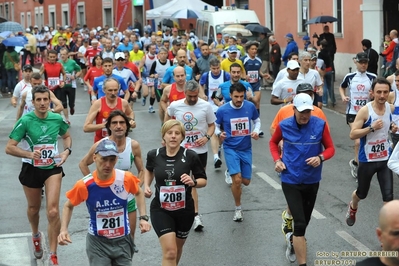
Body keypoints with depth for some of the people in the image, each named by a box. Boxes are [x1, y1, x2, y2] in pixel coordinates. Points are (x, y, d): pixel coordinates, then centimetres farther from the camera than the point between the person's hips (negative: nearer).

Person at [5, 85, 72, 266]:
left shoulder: (57, 119, -7)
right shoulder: (25, 121, -15)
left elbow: (66, 136, 14)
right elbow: (9, 148, -15)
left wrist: (67, 151, -5)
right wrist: (29, 154, -29)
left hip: (53, 168, 0)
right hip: (31, 169, 0)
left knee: (53, 211, -14)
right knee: (34, 208, 19)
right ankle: (36, 235, 53)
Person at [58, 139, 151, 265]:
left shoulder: (126, 178, -14)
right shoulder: (84, 185, -17)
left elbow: (139, 193, 10)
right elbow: (68, 206, 2)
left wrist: (143, 218, 0)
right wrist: (63, 230, -11)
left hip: (123, 240, 2)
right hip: (97, 242, -2)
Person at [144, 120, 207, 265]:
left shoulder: (190, 156, -13)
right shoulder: (154, 155, -7)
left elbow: (203, 180, -2)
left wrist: (193, 182, -22)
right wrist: (146, 186, 1)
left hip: (184, 210, 1)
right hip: (160, 210, -1)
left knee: (177, 248, 22)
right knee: (169, 252, -14)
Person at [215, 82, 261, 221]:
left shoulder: (250, 106, -7)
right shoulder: (222, 110, -13)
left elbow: (257, 120, 11)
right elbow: (216, 126, 2)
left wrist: (256, 131, -8)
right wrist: (219, 134, -20)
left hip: (246, 148, 3)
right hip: (230, 148, -3)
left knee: (246, 181, 8)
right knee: (237, 179, -18)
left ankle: (232, 174, 45)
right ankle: (238, 208, 4)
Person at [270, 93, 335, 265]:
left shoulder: (320, 125, -12)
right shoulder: (284, 126, -10)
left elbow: (330, 148, -2)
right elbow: (273, 142, 10)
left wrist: (320, 158, -23)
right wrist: (277, 160, -6)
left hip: (312, 181, 2)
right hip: (290, 180, -2)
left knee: (305, 220, 22)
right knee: (300, 224, -13)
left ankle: (292, 239, 54)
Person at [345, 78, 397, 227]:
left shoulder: (391, 108, -5)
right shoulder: (365, 111, -20)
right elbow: (352, 135, -20)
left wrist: (393, 127, -4)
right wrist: (371, 128, -31)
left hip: (385, 159, 3)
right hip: (367, 160, -3)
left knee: (388, 195, -6)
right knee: (362, 193, 18)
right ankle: (352, 208, 52)